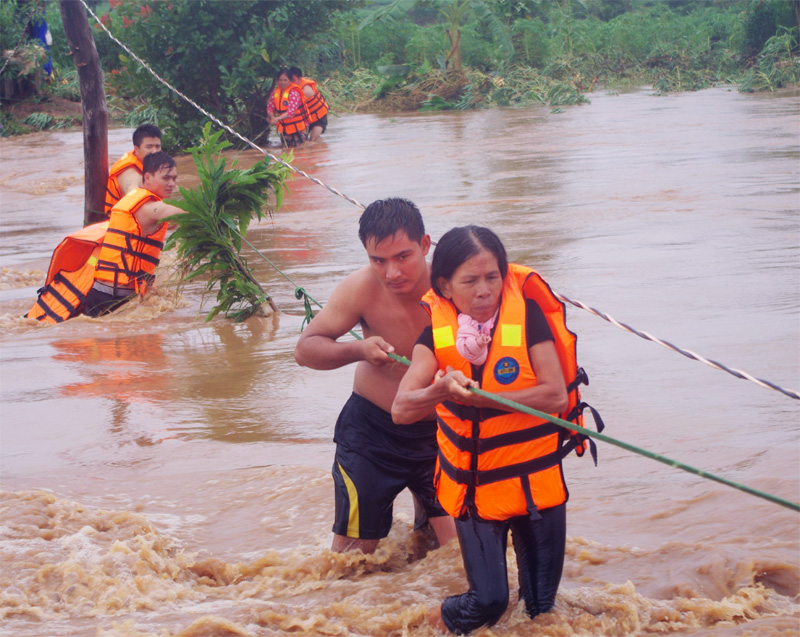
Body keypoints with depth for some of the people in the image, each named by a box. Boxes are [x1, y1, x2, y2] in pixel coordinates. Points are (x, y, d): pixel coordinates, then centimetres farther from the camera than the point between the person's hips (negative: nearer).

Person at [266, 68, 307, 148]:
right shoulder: (275, 92, 0)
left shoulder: (294, 93, -20)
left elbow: (291, 111, -29)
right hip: (284, 128, 6)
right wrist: (271, 117, -19)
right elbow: (270, 107, 2)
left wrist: (277, 119, -38)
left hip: (297, 128, -6)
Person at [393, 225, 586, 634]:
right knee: (487, 602, -4)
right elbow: (401, 409, -16)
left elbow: (556, 396, -20)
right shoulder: (437, 329, -7)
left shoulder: (526, 315, -12)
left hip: (534, 481, 0)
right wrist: (440, 391, -37)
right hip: (473, 488, 1)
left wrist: (479, 396, -26)